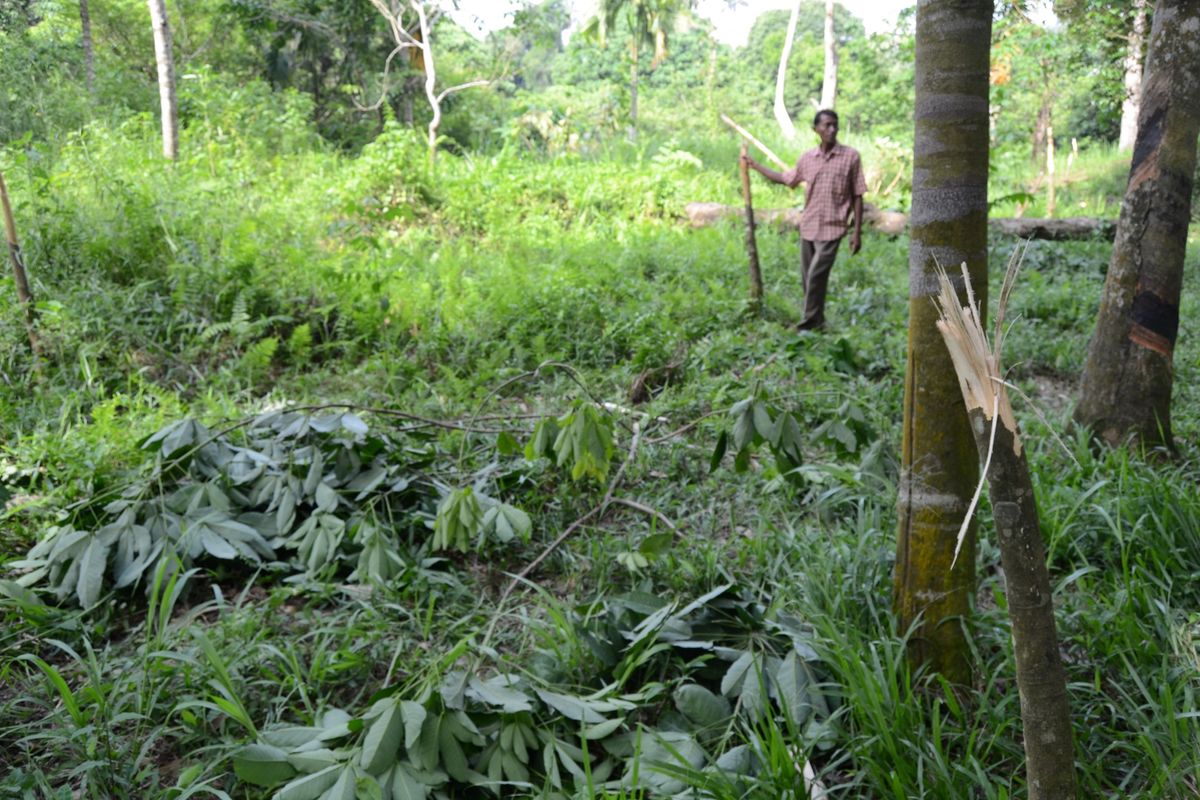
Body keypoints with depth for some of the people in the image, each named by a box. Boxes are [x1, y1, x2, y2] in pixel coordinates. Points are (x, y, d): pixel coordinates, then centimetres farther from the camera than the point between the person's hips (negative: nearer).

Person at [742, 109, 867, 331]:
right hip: (808, 227, 5)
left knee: (816, 277, -12)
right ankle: (817, 322, 23)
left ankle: (809, 325, -3)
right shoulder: (807, 158, 7)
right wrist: (755, 165, 23)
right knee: (808, 278, 9)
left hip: (831, 229, -5)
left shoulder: (850, 156, -4)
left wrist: (857, 231, -6)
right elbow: (786, 179, 24)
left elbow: (858, 196, -2)